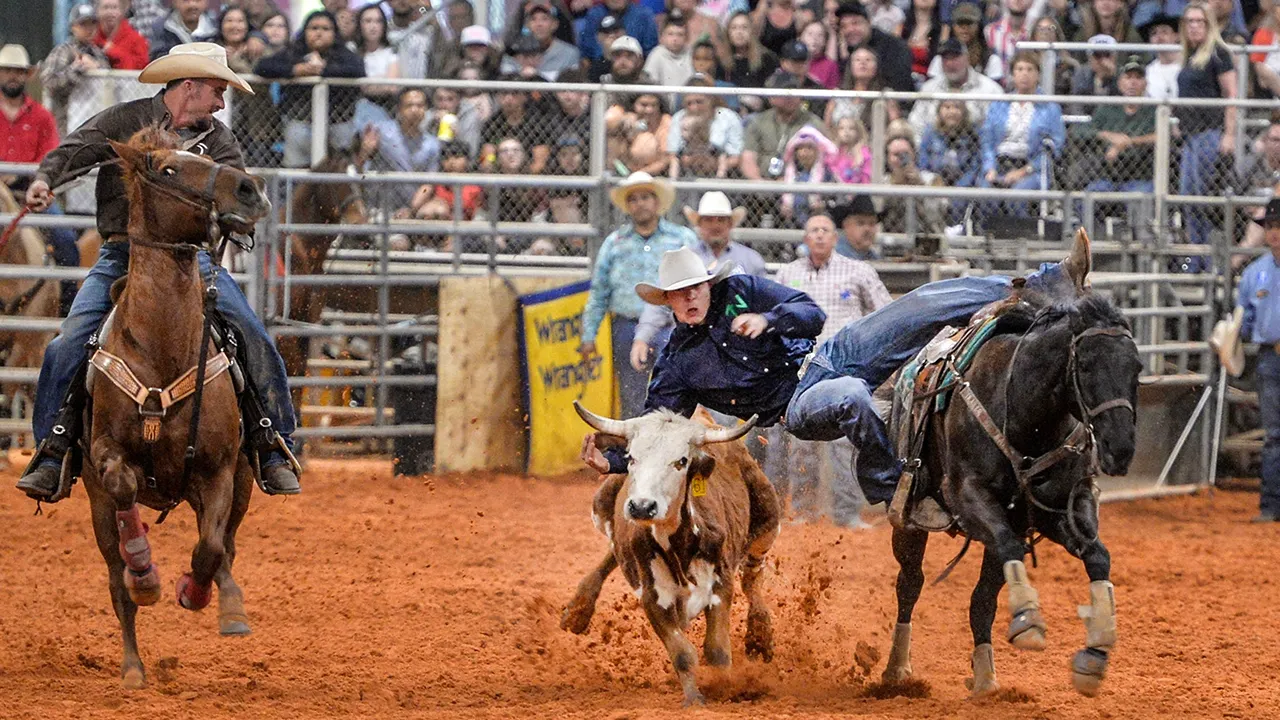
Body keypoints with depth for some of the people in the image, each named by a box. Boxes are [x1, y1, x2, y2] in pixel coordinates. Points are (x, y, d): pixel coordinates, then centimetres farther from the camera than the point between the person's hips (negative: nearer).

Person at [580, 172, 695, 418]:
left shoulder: (683, 238, 8)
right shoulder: (615, 242, 14)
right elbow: (598, 293, 16)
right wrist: (589, 335, 10)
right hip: (627, 330, 2)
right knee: (633, 405, 1)